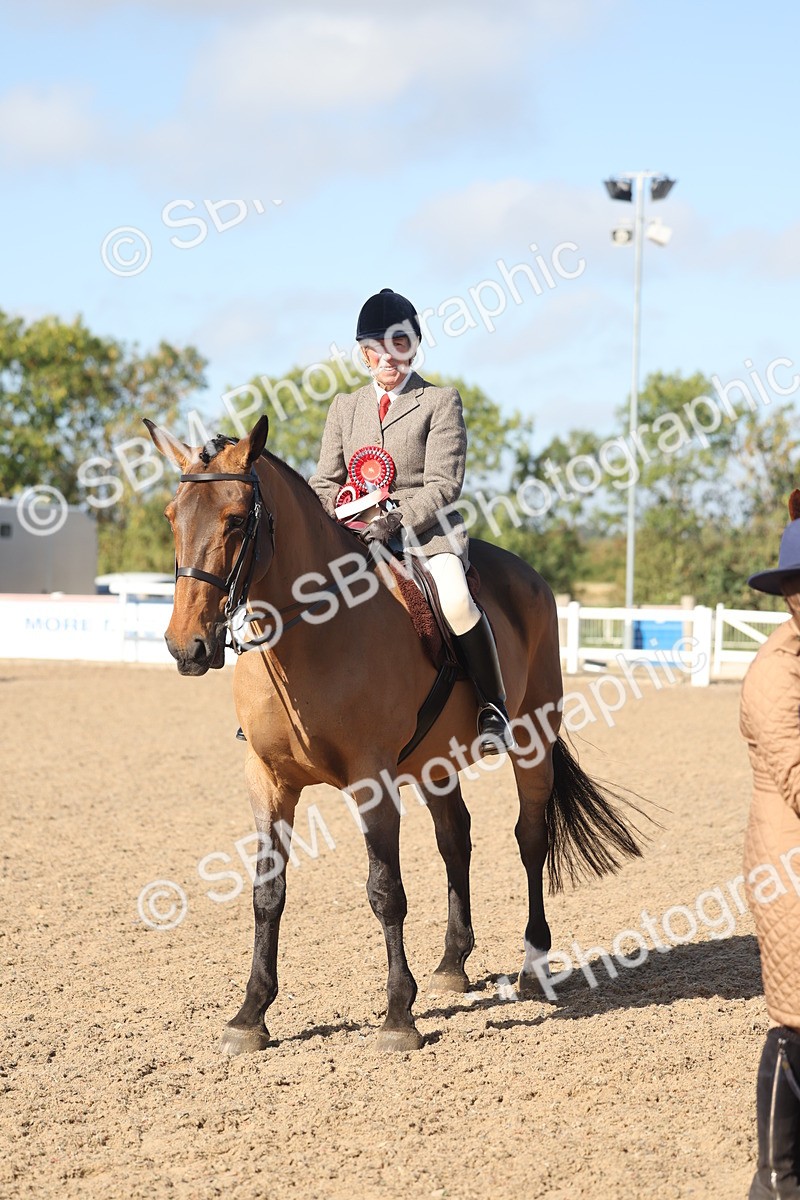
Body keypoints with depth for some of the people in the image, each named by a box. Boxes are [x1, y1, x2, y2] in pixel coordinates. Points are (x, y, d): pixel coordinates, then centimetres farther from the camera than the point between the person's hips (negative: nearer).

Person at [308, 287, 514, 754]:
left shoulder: (441, 401, 2)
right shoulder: (345, 406, 16)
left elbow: (443, 485, -7)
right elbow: (326, 480, 14)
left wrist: (397, 522, -24)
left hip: (428, 528, -5)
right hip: (357, 534, 5)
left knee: (455, 599, -34)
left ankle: (493, 709, -20)